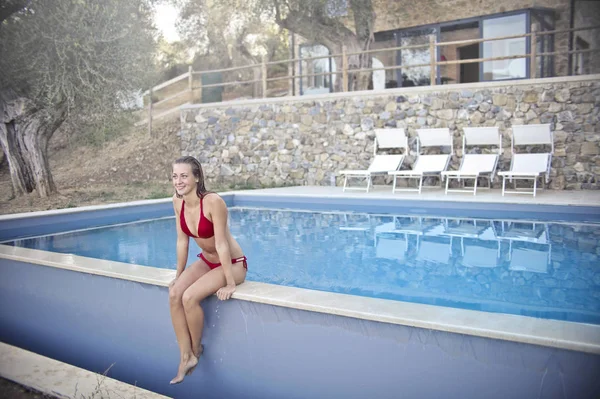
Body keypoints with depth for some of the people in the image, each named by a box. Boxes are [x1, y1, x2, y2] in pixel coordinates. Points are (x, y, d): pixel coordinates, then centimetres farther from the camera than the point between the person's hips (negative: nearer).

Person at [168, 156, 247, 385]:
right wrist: (179, 276, 5)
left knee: (189, 297, -24)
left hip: (232, 263, -6)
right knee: (174, 294, -17)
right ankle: (186, 357, -6)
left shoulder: (213, 202, -29)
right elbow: (182, 241, 1)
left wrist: (230, 284, -22)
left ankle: (196, 350, 3)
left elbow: (221, 244, -26)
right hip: (206, 261, 7)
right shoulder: (177, 202, -8)